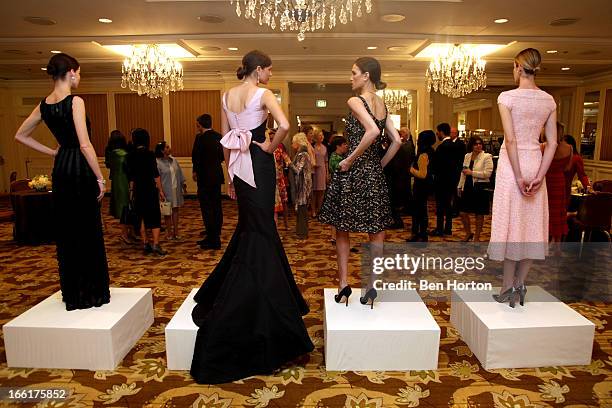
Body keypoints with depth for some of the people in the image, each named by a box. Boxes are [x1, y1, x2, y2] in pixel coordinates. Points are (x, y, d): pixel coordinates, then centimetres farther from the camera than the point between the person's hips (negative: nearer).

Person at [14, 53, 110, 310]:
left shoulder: (44, 105, 9)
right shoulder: (75, 101, -13)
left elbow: (20, 136, 18)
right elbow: (85, 145, -19)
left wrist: (52, 152, 17)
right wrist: (100, 178, -14)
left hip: (60, 169, 7)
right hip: (80, 169, -7)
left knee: (65, 230, 12)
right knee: (87, 231, 1)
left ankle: (72, 293, 22)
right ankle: (90, 293, 10)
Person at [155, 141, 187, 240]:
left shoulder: (174, 160, 8)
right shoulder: (158, 163, -9)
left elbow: (180, 173, 14)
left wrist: (183, 184, 12)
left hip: (176, 189, 5)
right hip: (166, 191, -5)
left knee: (176, 210, 7)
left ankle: (176, 232, 14)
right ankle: (169, 233, 12)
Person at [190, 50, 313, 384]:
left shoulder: (226, 96, 11)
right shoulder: (262, 94, -8)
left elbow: (225, 140, 11)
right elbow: (284, 125, -26)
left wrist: (230, 174, 16)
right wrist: (270, 146, -8)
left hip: (238, 165, 7)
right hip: (260, 163, -7)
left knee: (249, 225, 20)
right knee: (259, 228, 2)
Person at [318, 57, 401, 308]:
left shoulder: (355, 101, -9)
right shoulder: (382, 105, 13)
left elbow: (372, 131, -25)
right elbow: (396, 141, 10)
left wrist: (351, 159, -18)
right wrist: (380, 165, 13)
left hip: (354, 171, -6)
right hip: (375, 174, 6)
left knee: (342, 229, 9)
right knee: (376, 231, 9)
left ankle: (343, 284, 11)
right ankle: (371, 287, 13)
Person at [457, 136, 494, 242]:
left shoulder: (487, 157, -6)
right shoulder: (467, 156, 11)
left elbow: (488, 173, -16)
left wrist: (472, 172, -16)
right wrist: (460, 186, 16)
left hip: (480, 187, -5)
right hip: (468, 187, 5)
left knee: (479, 214, 5)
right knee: (463, 212, 7)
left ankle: (477, 237, 20)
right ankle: (468, 233, 29)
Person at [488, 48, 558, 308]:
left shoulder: (507, 97, -10)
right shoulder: (549, 101, 6)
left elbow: (510, 140, -16)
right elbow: (552, 143, 1)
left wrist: (518, 177, -12)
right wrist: (539, 175, -2)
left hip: (512, 163, -4)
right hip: (535, 163, 5)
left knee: (511, 221, 3)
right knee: (532, 223, 11)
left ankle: (508, 289, 10)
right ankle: (519, 285, 20)